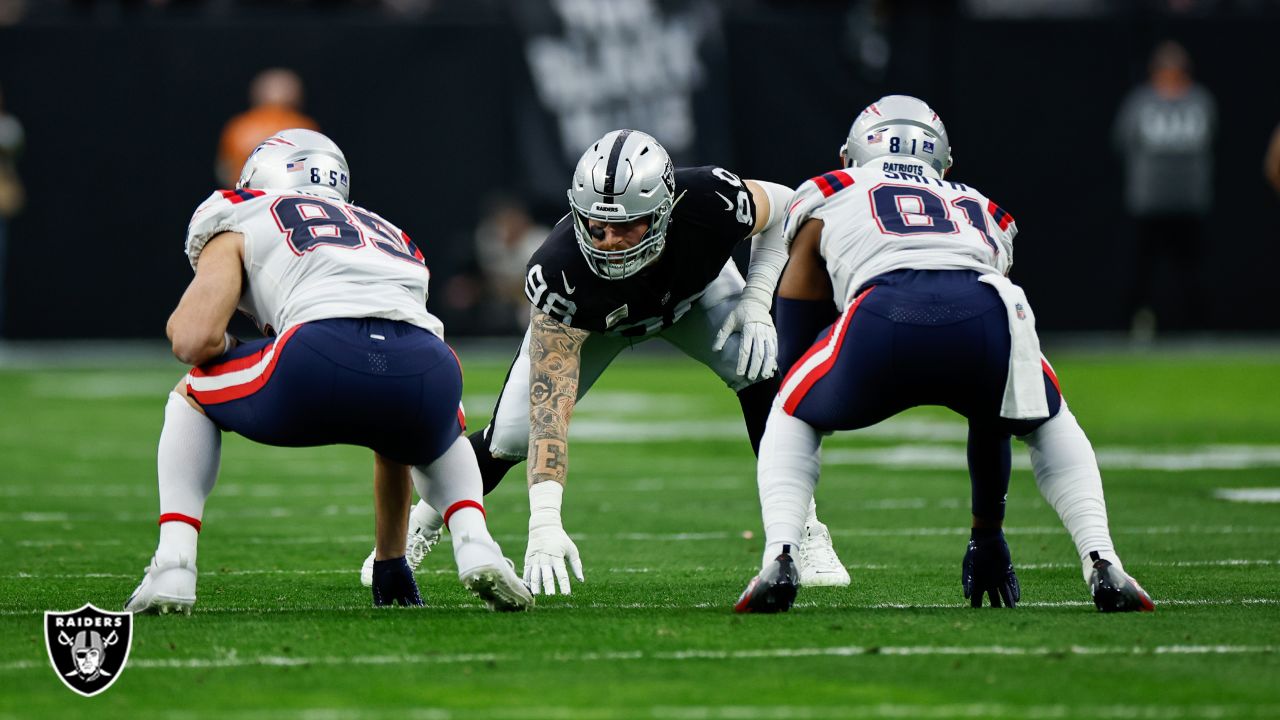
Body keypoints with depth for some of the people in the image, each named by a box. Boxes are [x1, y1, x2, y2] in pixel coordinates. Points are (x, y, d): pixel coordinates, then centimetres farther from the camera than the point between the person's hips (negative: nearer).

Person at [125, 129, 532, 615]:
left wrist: (224, 348, 34)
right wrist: (391, 560, 54)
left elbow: (194, 339, 8)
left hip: (323, 360, -4)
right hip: (426, 370, 4)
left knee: (191, 397, 28)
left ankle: (173, 568, 11)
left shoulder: (241, 224, 27)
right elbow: (396, 437, 47)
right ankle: (474, 545, 12)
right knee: (441, 441, 42)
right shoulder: (387, 235, 41)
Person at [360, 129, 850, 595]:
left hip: (694, 290, 1)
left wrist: (756, 302, -28)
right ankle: (417, 529, 20)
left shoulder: (713, 204, -42)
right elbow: (550, 408, -46)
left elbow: (780, 204, -15)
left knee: (762, 376, -24)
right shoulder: (559, 276, -45)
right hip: (583, 315, -1)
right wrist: (544, 523, -55)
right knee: (512, 435, -10)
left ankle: (805, 535, -7)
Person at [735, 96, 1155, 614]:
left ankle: (778, 558, 6)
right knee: (1049, 427, 36)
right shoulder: (982, 213, 41)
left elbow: (794, 343, 34)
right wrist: (988, 531, 50)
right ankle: (1102, 566, 14)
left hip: (883, 317, -2)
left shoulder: (827, 199, 34)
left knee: (792, 420, 30)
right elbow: (995, 409, 44)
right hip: (988, 314, 2)